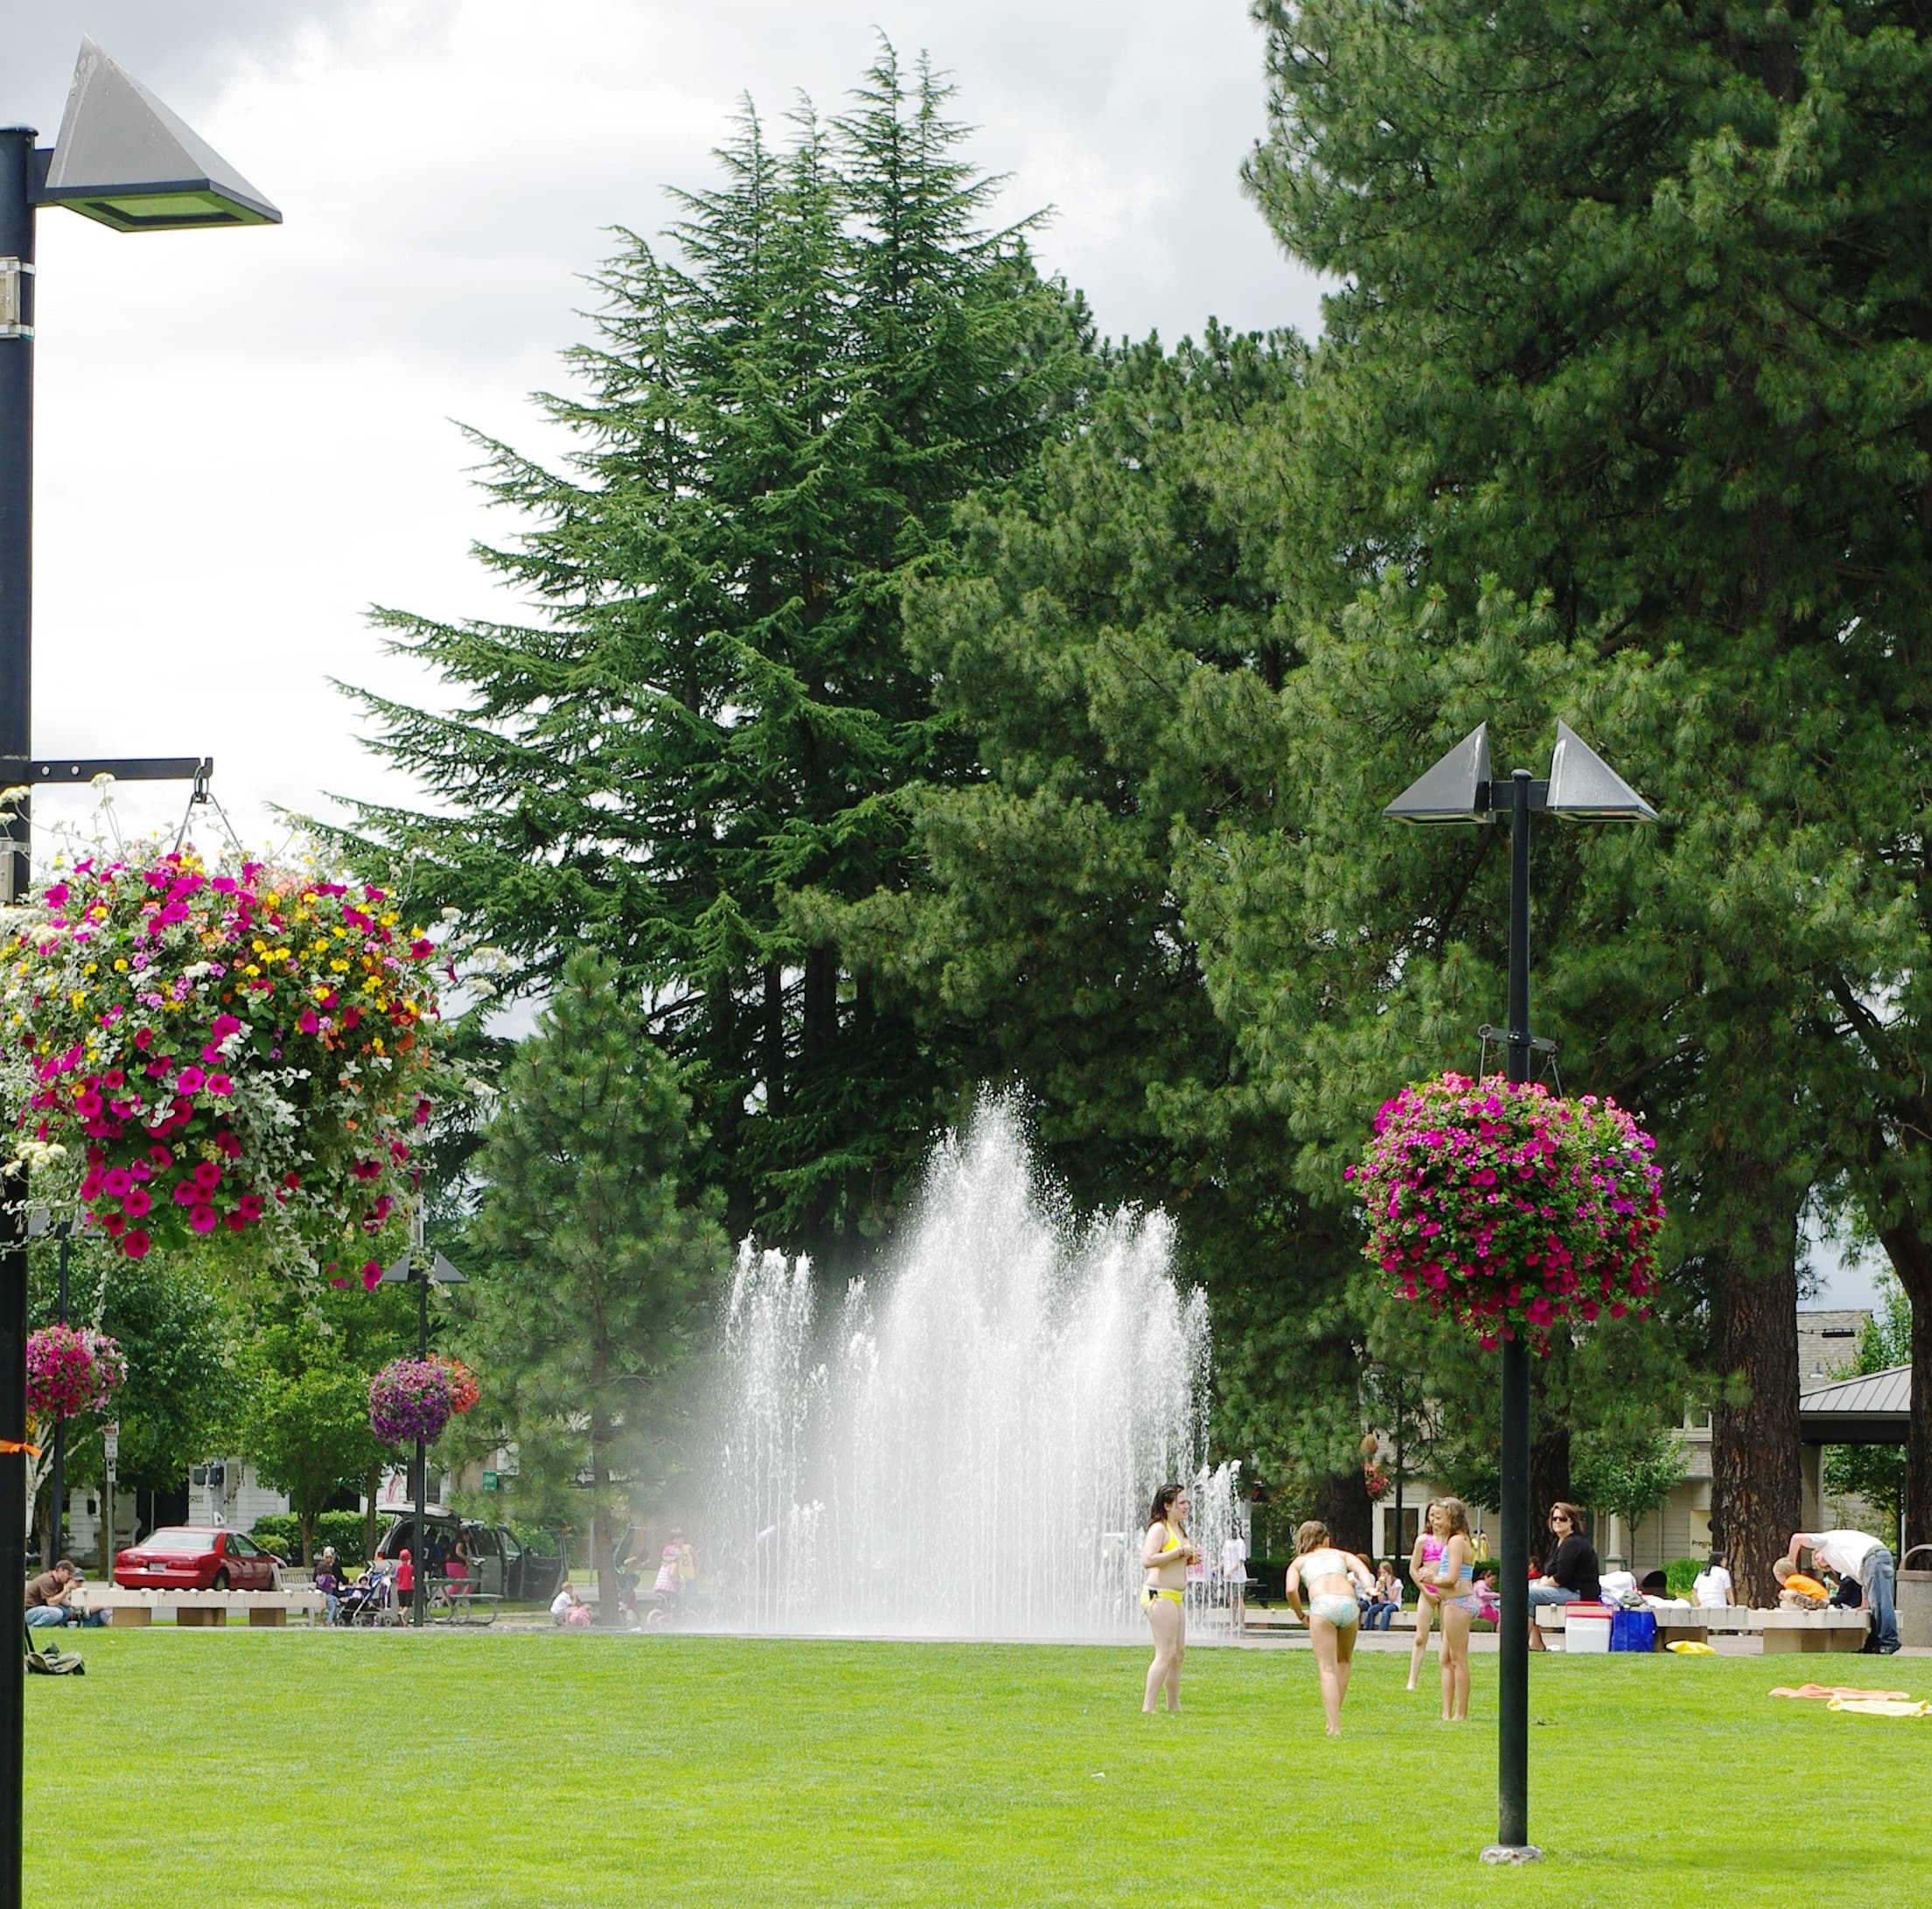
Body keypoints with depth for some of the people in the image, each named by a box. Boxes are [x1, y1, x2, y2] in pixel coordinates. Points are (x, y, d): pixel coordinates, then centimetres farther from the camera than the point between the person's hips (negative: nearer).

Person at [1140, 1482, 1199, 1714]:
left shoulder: (1179, 1529, 17)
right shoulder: (1159, 1529, -12)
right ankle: (1147, 1707, -13)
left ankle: (1174, 1706, 22)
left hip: (1176, 1597, 10)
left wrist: (1190, 1558, 9)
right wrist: (1180, 1552, -21)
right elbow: (1148, 1559, -25)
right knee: (1165, 1654, -13)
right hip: (1160, 1596, -10)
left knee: (1179, 1652, 14)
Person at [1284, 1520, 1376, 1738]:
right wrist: (1369, 1587, -7)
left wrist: (1301, 1615, 18)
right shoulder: (1341, 1555, 31)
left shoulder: (1299, 1562, 26)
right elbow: (1360, 1567, 9)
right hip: (1349, 1604, 2)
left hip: (1322, 1605, -2)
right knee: (1344, 1661, 25)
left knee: (1328, 1669, 1)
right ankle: (1335, 1714, 20)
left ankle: (1335, 1726, -10)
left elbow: (1291, 1589, 7)